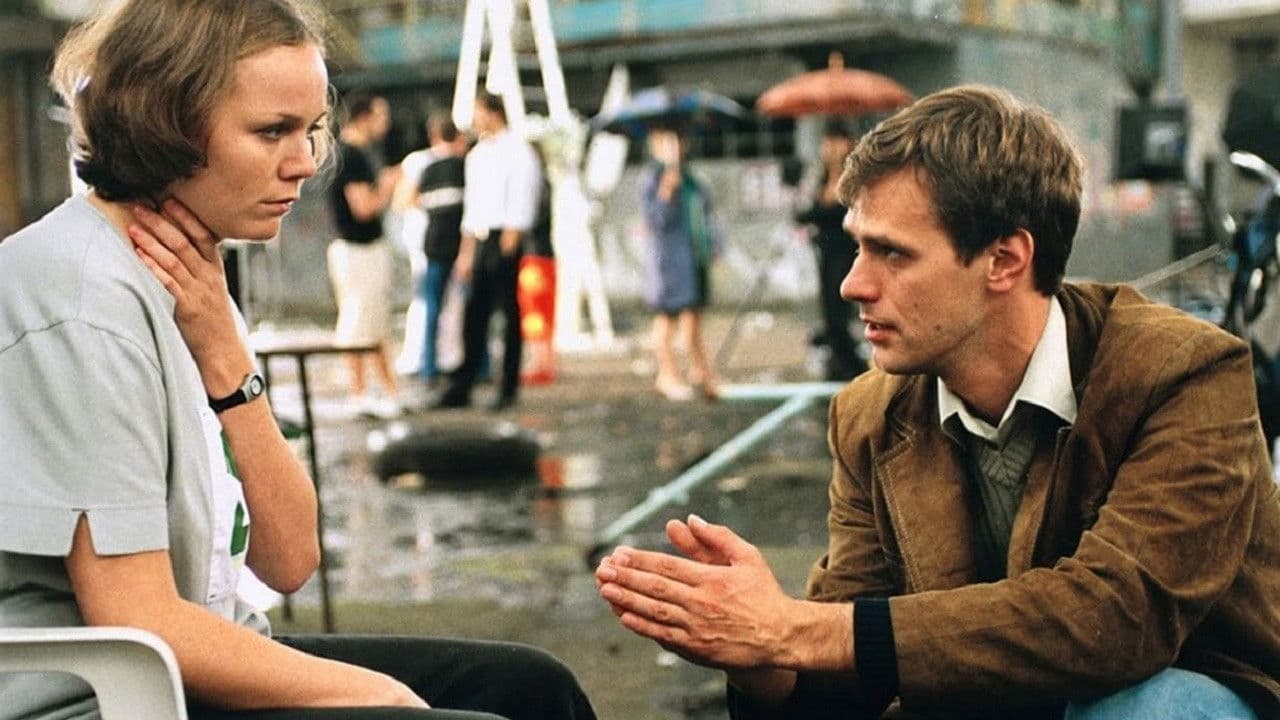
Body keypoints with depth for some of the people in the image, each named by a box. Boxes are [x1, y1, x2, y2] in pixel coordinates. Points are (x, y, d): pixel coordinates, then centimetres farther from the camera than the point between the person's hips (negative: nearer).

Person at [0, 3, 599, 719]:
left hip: (198, 662, 9)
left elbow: (288, 559, 3)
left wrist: (222, 353, -8)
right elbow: (137, 624, -22)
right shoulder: (84, 296, -19)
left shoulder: (191, 281, 8)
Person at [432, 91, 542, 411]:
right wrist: (466, 252, 17)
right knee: (474, 315, 6)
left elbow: (520, 204, -12)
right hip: (480, 240, 7)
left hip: (504, 242, -7)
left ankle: (508, 391, 5)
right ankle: (460, 388, 8)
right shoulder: (477, 154, 18)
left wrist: (509, 243, -16)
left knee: (509, 314, -1)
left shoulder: (516, 151, -7)